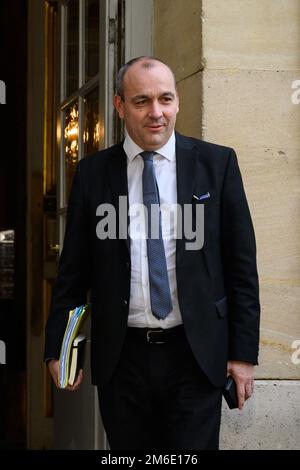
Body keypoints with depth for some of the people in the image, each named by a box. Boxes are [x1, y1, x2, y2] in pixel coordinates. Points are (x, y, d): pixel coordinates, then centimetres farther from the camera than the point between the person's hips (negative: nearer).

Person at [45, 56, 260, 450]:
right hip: (121, 357, 1)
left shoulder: (217, 163, 1)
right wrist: (57, 348, 3)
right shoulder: (92, 173, 4)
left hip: (196, 356, -1)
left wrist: (244, 351, -1)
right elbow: (73, 268, 7)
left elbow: (241, 262, 2)